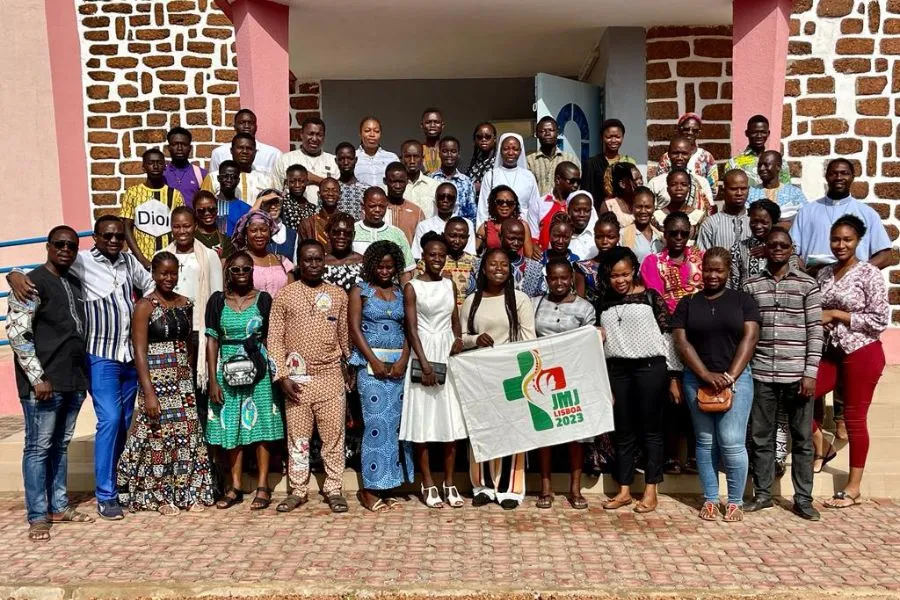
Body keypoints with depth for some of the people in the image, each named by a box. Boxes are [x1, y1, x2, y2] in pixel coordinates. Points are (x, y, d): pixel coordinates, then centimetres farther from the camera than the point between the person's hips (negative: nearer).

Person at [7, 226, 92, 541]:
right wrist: (37, 377, -16)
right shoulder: (32, 283, -7)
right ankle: (37, 516, 9)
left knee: (61, 445, 13)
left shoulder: (76, 283, 14)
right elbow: (16, 333, -13)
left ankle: (59, 506, 23)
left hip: (75, 380, 7)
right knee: (39, 447, 0)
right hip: (44, 382, -7)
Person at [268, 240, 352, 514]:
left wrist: (350, 368, 13)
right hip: (297, 379, -1)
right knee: (297, 437, 8)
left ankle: (333, 489, 17)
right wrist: (282, 376, -7)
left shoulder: (338, 295, 6)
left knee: (334, 435, 5)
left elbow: (345, 335, 11)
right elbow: (275, 339, 0)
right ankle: (298, 491, 20)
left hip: (331, 376, 1)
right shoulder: (284, 296, 1)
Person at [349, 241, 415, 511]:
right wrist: (374, 361, -12)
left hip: (398, 363, 4)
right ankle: (370, 488, 1)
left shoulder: (402, 292, 13)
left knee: (395, 423, 3)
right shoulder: (360, 291, 5)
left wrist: (403, 360, -8)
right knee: (376, 422, -7)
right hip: (370, 362, -3)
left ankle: (384, 483, 12)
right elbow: (355, 328, -3)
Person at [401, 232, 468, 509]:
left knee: (451, 419, 5)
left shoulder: (450, 284, 11)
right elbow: (411, 327, -9)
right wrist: (425, 363, -18)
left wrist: (459, 338, -7)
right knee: (424, 419, 0)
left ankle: (449, 483, 15)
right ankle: (428, 484, 11)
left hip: (449, 353, 4)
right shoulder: (412, 287, -3)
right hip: (424, 352, -4)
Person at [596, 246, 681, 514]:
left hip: (650, 368, -4)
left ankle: (651, 491, 13)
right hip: (617, 370, 4)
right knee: (623, 431, 9)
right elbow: (599, 341, 17)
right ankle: (624, 490, 17)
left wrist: (674, 377, -4)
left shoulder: (651, 296, -1)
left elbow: (668, 337, -1)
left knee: (650, 429, 3)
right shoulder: (604, 303, 10)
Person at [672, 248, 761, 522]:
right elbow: (681, 342, -1)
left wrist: (730, 376, -12)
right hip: (698, 380, 2)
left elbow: (749, 338, -3)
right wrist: (707, 375, -11)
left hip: (736, 378, -1)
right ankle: (709, 499, 17)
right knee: (705, 441, 6)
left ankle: (735, 501, 10)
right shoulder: (687, 303, 7)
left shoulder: (743, 300, 5)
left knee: (732, 442, -5)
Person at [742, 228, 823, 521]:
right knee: (761, 438, 8)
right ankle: (762, 494, 20)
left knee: (802, 439, 7)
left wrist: (810, 372, -7)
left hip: (797, 375, -1)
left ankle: (803, 499, 18)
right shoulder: (751, 285, 6)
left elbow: (815, 331, -1)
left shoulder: (807, 284, 2)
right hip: (761, 375, 1)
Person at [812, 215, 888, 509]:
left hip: (862, 354, -6)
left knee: (854, 418, 1)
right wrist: (819, 321, -6)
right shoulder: (824, 273, 8)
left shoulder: (870, 274, -9)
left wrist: (837, 315, -14)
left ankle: (853, 488, 13)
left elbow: (879, 321, -13)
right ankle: (820, 451, 19)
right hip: (831, 352, 6)